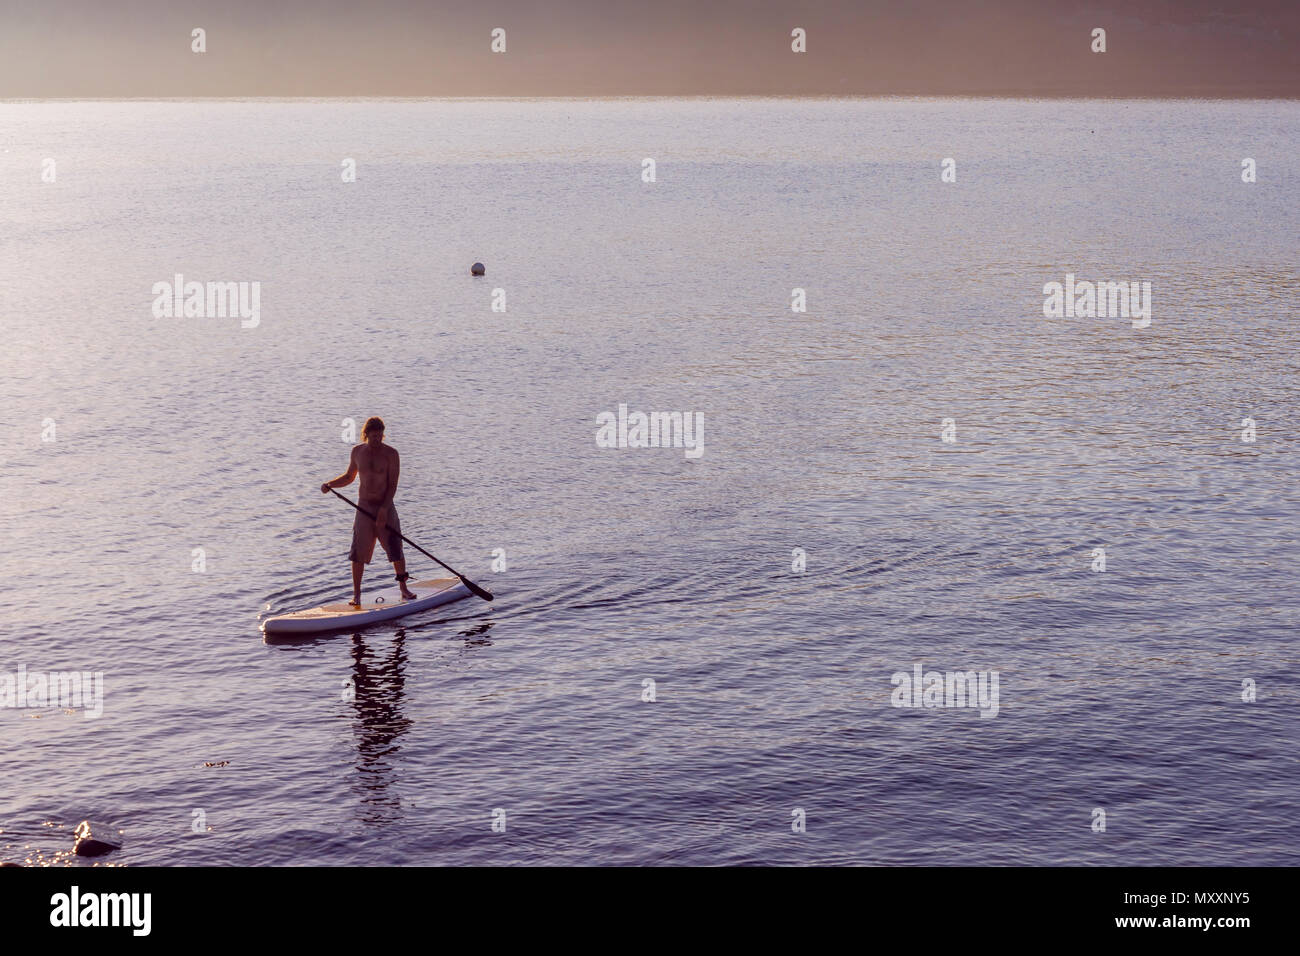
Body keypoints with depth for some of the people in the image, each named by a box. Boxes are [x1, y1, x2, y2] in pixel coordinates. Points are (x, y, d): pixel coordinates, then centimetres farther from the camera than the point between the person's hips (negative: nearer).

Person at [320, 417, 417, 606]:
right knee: (358, 553, -2)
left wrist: (384, 509, -20)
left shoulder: (390, 453, -7)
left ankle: (404, 589, 18)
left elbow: (392, 484, -11)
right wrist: (329, 485, 3)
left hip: (385, 508, -2)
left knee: (396, 550, -1)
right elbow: (349, 477, 19)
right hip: (364, 506, 2)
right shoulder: (357, 451, 5)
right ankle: (356, 594, 6)